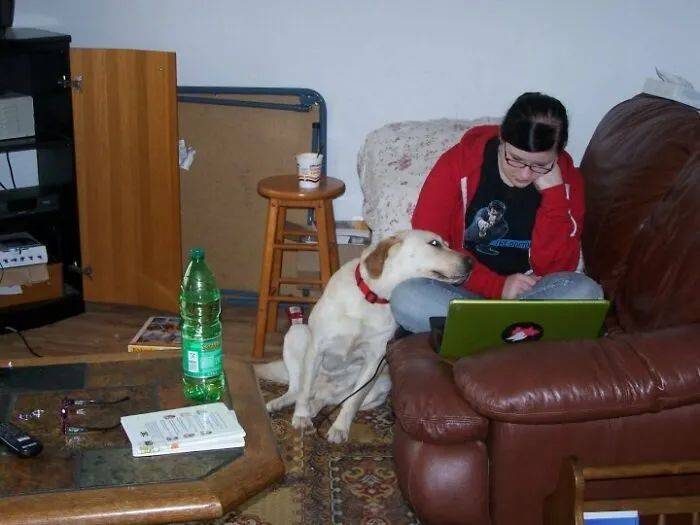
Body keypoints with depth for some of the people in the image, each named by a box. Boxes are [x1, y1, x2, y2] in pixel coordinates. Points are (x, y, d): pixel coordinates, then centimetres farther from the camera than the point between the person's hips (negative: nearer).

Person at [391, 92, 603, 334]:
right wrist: (498, 286, -18)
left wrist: (553, 193, -20)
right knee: (406, 298, -31)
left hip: (532, 293, 1)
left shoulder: (566, 179, -5)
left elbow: (554, 268, -11)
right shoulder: (459, 162, -10)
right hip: (462, 289, -1)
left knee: (585, 292, -30)